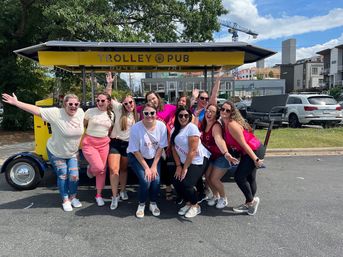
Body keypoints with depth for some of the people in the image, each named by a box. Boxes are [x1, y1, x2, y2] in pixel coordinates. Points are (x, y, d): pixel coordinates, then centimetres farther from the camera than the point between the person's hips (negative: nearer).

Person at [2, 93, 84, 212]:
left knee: (74, 175, 1)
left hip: (73, 153, 3)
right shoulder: (56, 113, -25)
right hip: (56, 153, -3)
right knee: (62, 176, 5)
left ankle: (73, 197, 26)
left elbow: (84, 124, 9)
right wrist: (16, 103, -30)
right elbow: (36, 109, -26)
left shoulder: (80, 112, -12)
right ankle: (65, 201, 24)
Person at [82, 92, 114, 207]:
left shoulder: (111, 115, 5)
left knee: (103, 170, 5)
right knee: (98, 168, -17)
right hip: (89, 143, -4)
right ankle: (90, 169, 21)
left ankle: (99, 195, 22)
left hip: (104, 143, 4)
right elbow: (82, 126, 5)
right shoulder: (90, 111, -6)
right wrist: (81, 138, 3)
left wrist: (109, 138, 5)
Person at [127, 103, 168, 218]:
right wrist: (146, 168, -16)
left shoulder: (161, 126, -18)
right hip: (137, 157, -2)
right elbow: (135, 151, -15)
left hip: (154, 157, 2)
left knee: (156, 179, -14)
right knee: (145, 181, -17)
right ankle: (141, 204, 10)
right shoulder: (136, 128, -24)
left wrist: (154, 166, -12)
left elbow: (160, 147, -9)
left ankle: (153, 204, 13)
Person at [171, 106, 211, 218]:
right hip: (184, 161, 7)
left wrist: (185, 168, -16)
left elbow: (192, 151, -19)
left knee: (186, 184, -17)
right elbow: (174, 148, 5)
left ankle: (195, 206, 10)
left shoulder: (192, 127, -15)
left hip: (198, 160, -6)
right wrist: (178, 166, -4)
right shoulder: (175, 129, 5)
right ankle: (188, 203, 18)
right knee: (176, 183, -7)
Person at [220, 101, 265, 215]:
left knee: (239, 176, -5)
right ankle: (249, 203, 32)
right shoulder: (225, 123, 4)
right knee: (249, 178, 18)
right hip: (253, 150, 10)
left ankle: (251, 201, 14)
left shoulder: (232, 124, -23)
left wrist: (255, 159, -21)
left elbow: (244, 144, -23)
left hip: (254, 151, -10)